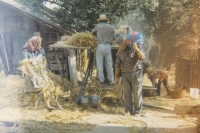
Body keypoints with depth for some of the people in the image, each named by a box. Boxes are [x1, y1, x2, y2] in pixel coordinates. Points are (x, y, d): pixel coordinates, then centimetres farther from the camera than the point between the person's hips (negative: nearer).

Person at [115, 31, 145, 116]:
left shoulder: (136, 47, -7)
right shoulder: (120, 52, 4)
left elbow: (142, 57, -21)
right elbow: (117, 65, 9)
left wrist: (137, 49, -37)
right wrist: (116, 76, 6)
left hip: (136, 72, -3)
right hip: (125, 74, 4)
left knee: (137, 93, -1)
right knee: (126, 93, 3)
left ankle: (137, 111, 7)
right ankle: (128, 111, 13)